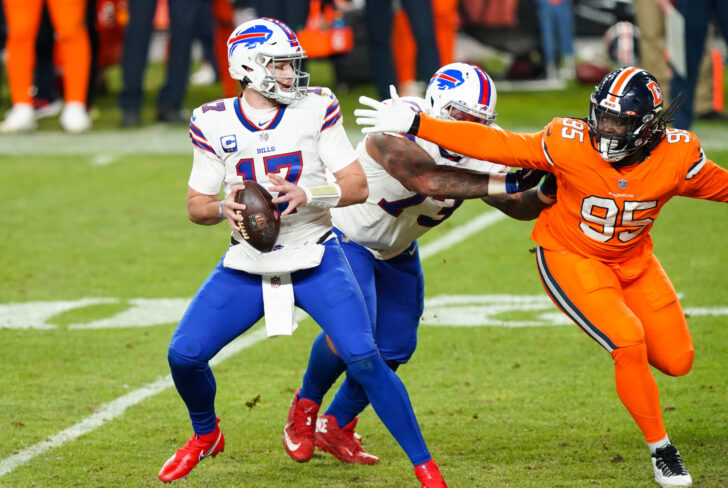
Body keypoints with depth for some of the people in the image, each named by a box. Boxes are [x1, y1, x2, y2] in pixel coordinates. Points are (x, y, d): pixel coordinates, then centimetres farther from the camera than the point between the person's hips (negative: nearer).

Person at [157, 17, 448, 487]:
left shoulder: (316, 109, -7)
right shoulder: (215, 123, -3)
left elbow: (358, 185, -8)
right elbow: (197, 204, 3)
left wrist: (308, 195, -26)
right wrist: (224, 209, -20)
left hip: (315, 262, -2)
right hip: (247, 265, 2)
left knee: (363, 358, -18)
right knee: (184, 355, -6)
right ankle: (206, 435, 26)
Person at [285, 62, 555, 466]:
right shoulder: (400, 129, -35)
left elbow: (519, 206, -9)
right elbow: (425, 179, -48)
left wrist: (547, 194, -33)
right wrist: (503, 183, -52)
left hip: (395, 251, 7)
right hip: (345, 235, -7)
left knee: (394, 348, 5)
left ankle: (336, 427, 26)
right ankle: (306, 404, 7)